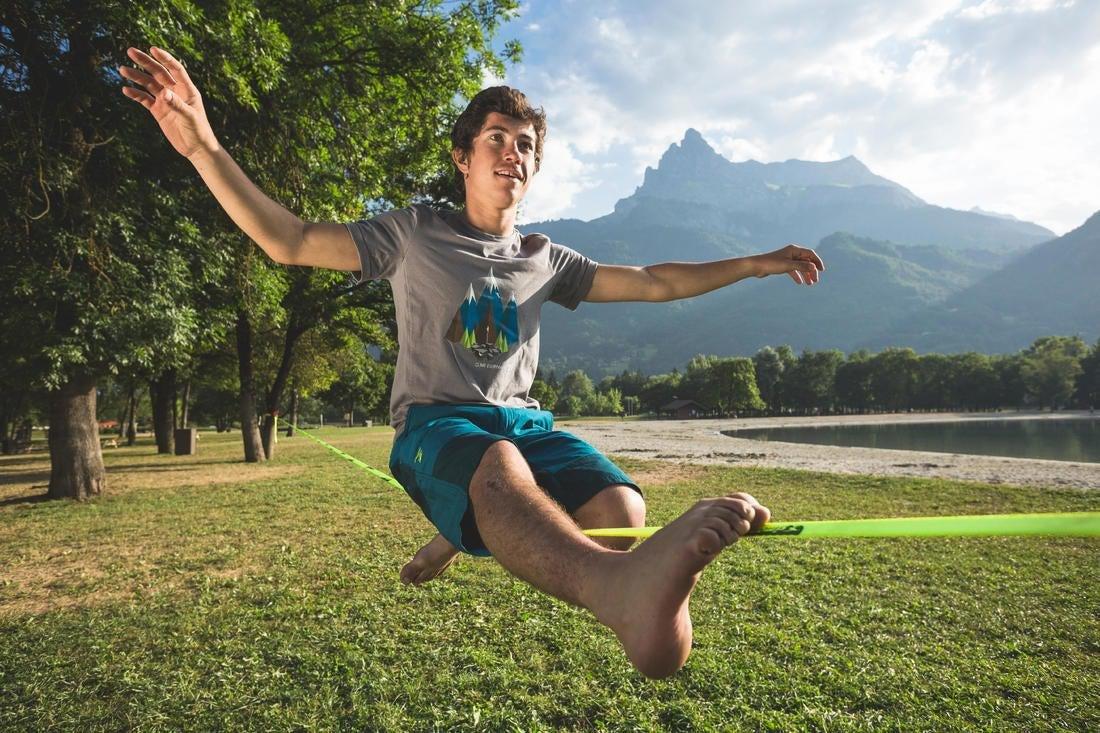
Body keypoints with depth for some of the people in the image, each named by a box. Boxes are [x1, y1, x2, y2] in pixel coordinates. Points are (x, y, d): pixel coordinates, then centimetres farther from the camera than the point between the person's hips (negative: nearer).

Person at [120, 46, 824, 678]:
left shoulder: (545, 259, 18)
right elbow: (289, 242, 2)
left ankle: (462, 535, 4)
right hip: (435, 423, -4)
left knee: (621, 511, -24)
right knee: (498, 467, -40)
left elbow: (653, 281, 20)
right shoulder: (415, 234, 8)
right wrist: (204, 146, -12)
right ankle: (622, 590, -72)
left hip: (522, 420, 5)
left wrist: (755, 263, 18)